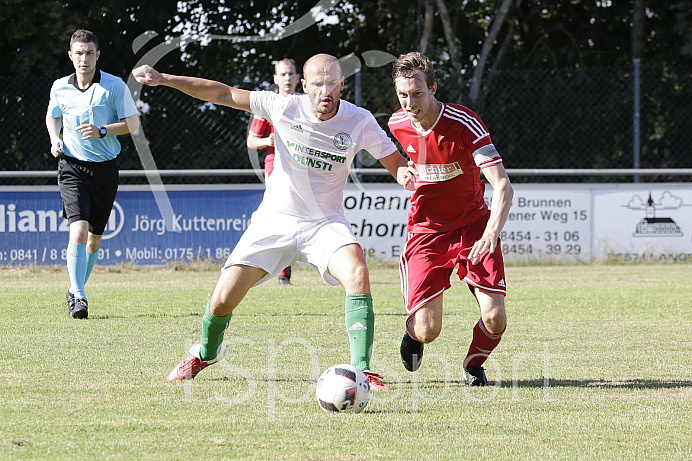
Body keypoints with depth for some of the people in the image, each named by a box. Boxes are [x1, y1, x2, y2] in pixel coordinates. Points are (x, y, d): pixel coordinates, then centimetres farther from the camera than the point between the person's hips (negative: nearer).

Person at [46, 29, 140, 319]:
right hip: (72, 167, -1)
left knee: (95, 236, 10)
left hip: (105, 168, 1)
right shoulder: (60, 88, 3)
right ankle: (78, 297, -19)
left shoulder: (115, 86, -4)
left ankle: (76, 290, 31)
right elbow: (52, 116, 23)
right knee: (79, 229, -19)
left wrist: (103, 131, -16)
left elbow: (133, 122, -2)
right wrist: (54, 140, 4)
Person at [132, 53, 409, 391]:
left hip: (325, 223, -1)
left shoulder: (359, 121, -12)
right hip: (275, 220, 1)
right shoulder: (285, 107, -12)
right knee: (222, 300, -3)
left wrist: (406, 174, -28)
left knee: (357, 274, -31)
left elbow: (395, 163, -3)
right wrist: (163, 79, -13)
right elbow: (222, 94, -7)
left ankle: (361, 370, -24)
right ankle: (206, 353, 31)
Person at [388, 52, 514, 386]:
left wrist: (490, 234, -41)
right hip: (426, 229, 2)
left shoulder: (465, 125, -21)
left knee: (495, 319, -17)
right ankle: (413, 333, 28)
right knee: (426, 330, -12)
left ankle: (474, 365, 18)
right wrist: (407, 176, 1)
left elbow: (502, 186, -27)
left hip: (472, 225, -2)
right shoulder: (397, 125, -5)